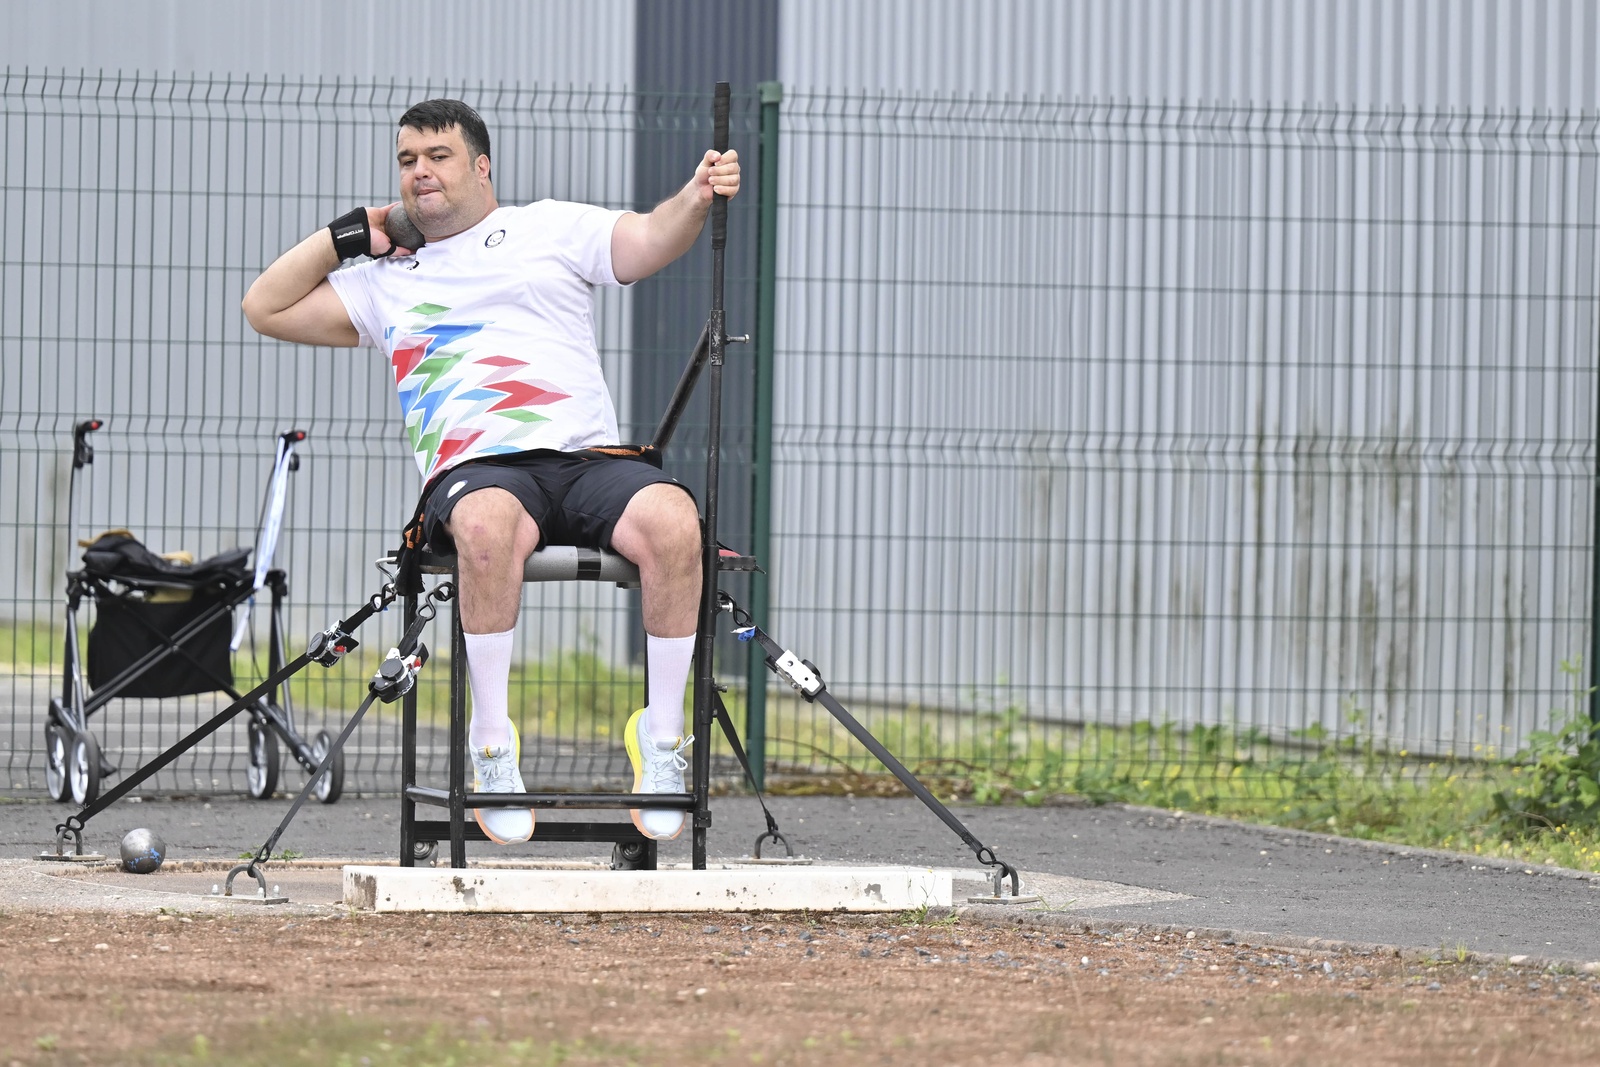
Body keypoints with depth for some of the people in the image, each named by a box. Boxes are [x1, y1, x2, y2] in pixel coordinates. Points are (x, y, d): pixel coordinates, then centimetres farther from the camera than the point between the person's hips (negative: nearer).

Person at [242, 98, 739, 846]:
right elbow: (267, 309, 28)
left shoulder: (551, 229, 19)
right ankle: (492, 741, -29)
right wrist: (347, 236, 23)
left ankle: (663, 731, -19)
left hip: (588, 459, 0)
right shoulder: (387, 282, 27)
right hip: (473, 471, 0)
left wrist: (696, 199, -17)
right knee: (488, 522, -39)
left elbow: (649, 241, 4)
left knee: (671, 520, -32)